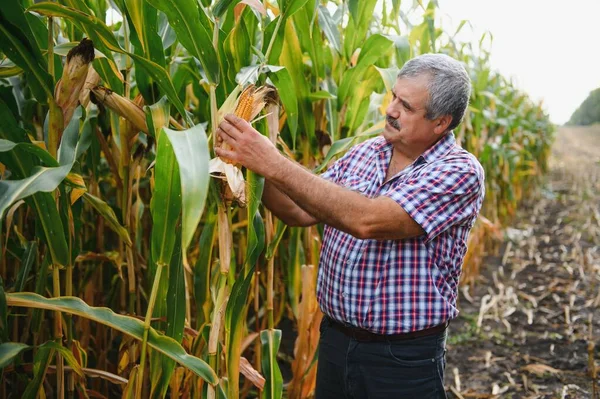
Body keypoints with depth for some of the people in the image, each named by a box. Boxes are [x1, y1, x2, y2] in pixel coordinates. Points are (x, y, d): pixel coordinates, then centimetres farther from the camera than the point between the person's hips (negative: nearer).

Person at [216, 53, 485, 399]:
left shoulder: (461, 172, -16)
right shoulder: (363, 153, 5)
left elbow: (366, 221, -28)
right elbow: (302, 212, 5)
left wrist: (276, 165, -26)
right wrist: (255, 168, -11)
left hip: (404, 358, -5)